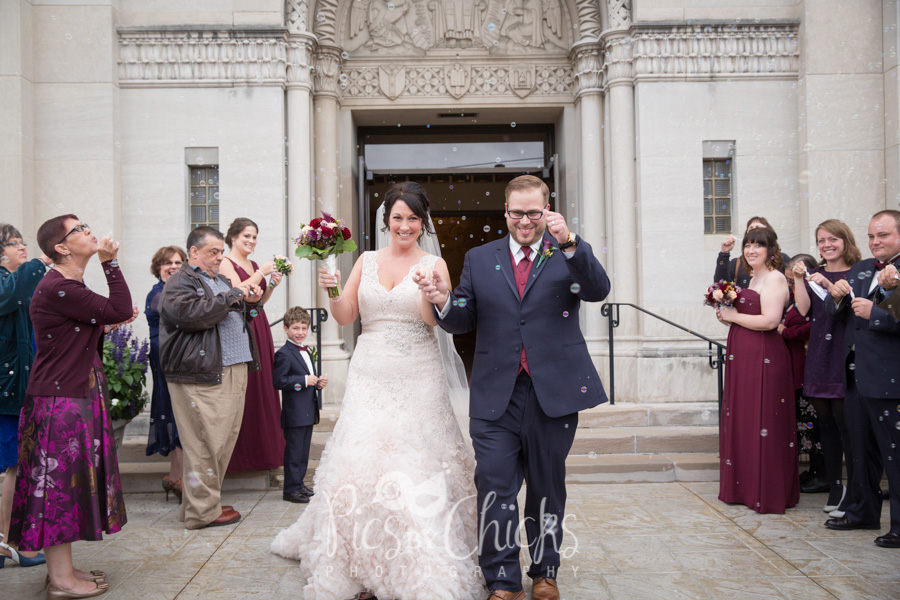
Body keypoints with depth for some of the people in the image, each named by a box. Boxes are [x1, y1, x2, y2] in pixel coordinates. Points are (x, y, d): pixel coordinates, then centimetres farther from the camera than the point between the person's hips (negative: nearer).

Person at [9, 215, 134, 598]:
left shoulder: (70, 286, 14)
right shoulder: (57, 288, -19)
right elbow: (121, 310, -20)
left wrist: (107, 323, 7)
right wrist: (110, 262, -14)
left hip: (76, 396, 10)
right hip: (60, 401, -10)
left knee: (66, 482, 14)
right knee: (59, 480, -2)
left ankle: (64, 569, 24)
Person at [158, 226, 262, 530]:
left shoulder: (221, 281, 26)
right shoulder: (179, 283, -3)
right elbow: (194, 315, -21)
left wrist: (248, 303, 14)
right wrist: (233, 295, -13)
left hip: (233, 372, 9)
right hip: (202, 378, -9)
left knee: (224, 440, 9)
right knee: (205, 445, -6)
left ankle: (208, 500, 20)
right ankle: (202, 511, 2)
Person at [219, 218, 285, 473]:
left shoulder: (254, 265, 17)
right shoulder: (226, 263, -4)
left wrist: (272, 285, 3)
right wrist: (262, 273, -14)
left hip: (259, 329, 7)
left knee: (262, 383, 8)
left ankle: (263, 449, 17)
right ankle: (241, 454, 2)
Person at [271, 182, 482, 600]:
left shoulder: (434, 264, 2)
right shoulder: (367, 261, 10)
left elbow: (439, 320, -9)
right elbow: (345, 316, 8)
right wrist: (331, 291, -11)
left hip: (417, 379, -2)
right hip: (370, 376, 3)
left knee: (417, 468, -4)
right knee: (360, 463, -1)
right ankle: (363, 565, 12)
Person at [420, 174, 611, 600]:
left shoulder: (572, 254, 4)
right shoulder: (479, 259, 10)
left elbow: (598, 290, -15)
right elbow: (463, 321, 9)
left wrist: (569, 243, -29)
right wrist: (444, 302, -13)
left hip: (554, 392, 0)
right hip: (496, 396, 1)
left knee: (547, 488, 13)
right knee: (494, 489, -5)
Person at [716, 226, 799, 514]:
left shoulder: (774, 278, -11)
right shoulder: (754, 278, 18)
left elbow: (770, 320, -22)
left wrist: (734, 316, -12)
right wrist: (727, 314, 5)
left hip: (764, 358, -10)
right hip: (743, 357, 10)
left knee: (762, 423, -4)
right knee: (742, 421, 12)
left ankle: (769, 493, 6)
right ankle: (746, 488, 21)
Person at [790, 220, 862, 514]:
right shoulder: (814, 274, 13)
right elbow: (804, 310, 1)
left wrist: (828, 285, -21)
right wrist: (798, 279, -6)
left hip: (846, 356, -5)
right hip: (819, 354, 5)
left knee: (844, 421, -6)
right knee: (826, 421, 8)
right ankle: (834, 485, 17)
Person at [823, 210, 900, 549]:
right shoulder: (860, 269, 15)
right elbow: (838, 315, 15)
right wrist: (838, 298, -3)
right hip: (856, 377, 8)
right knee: (861, 451, 19)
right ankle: (862, 511, 33)